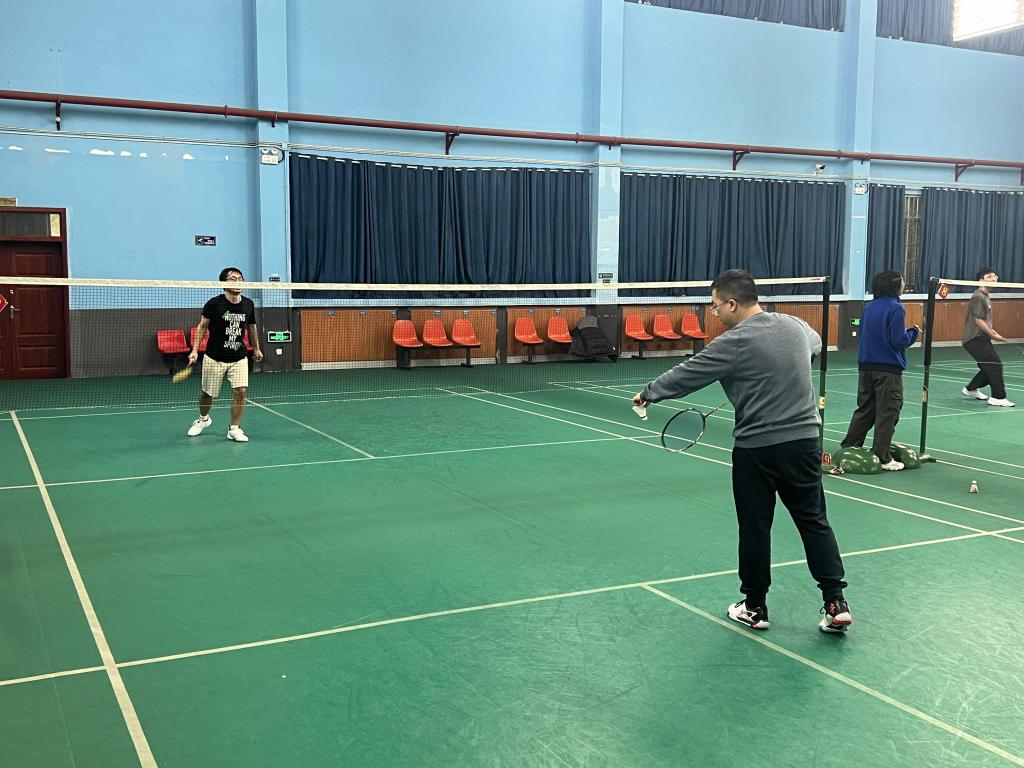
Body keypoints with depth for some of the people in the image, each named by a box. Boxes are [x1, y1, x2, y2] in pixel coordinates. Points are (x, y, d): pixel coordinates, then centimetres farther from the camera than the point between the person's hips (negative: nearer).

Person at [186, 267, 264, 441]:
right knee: (208, 394, 9)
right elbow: (202, 327, -2)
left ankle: (234, 429, 3)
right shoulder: (214, 303, -11)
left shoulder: (248, 304, 0)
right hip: (214, 358, -2)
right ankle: (203, 419, 41)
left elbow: (252, 327, 16)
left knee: (241, 391, -12)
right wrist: (195, 350, -9)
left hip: (239, 358, 2)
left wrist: (256, 348, 24)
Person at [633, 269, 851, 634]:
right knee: (814, 521, 11)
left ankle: (755, 607, 19)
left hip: (756, 448, -5)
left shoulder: (733, 344, -15)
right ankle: (835, 603, 9)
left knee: (754, 527, 8)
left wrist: (648, 393, 9)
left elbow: (685, 376, -6)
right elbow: (816, 342, 29)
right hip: (805, 440, 5)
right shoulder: (796, 326, 4)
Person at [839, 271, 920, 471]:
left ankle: (848, 449, 19)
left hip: (866, 367, 7)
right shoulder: (896, 309, -14)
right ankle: (882, 457, 2)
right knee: (887, 413, 0)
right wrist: (914, 332, 2)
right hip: (888, 369, -7)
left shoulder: (869, 307, 8)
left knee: (864, 409, 16)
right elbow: (899, 341, -17)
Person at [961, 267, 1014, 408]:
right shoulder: (978, 297, -14)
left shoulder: (985, 296, 17)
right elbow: (978, 320, -19)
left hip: (980, 339, 10)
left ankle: (971, 389, 29)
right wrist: (993, 335, -15)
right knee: (995, 365, -13)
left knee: (990, 368, 13)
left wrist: (990, 330, 9)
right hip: (975, 339, -10)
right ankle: (998, 397, -10)